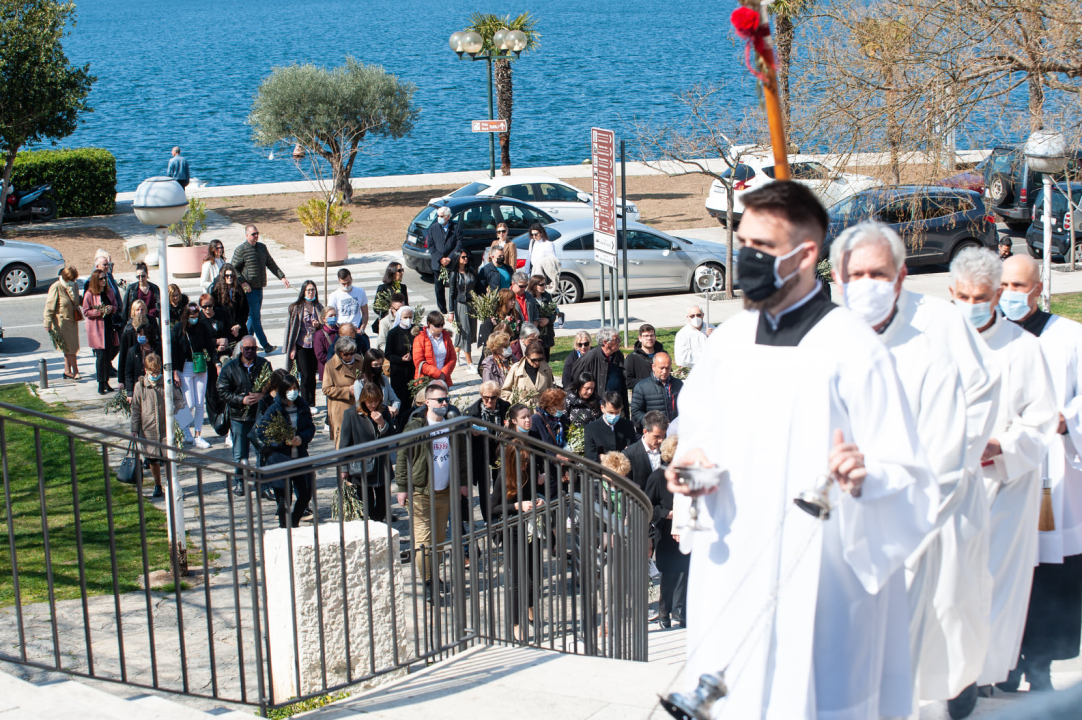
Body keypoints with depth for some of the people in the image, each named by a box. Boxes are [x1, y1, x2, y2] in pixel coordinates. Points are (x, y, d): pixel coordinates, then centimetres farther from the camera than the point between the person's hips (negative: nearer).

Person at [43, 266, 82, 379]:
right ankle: (75, 372, 3)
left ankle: (67, 371, 19)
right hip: (62, 322, -7)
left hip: (73, 321, 7)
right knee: (70, 348, -5)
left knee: (69, 348, 10)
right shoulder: (56, 288, -14)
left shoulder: (74, 286, 6)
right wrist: (48, 323, -15)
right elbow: (49, 306, -13)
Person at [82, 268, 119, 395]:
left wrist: (111, 309, -8)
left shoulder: (109, 292, 9)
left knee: (108, 356, 7)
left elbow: (116, 307, 16)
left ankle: (106, 382, 17)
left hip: (109, 327, 5)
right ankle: (101, 384, 1)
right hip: (97, 329, -5)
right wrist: (101, 311, -18)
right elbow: (86, 312, -7)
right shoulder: (89, 294, -6)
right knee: (101, 356, -7)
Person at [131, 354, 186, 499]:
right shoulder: (139, 386, -2)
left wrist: (172, 408, -14)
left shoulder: (167, 383, -2)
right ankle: (157, 486, 26)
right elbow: (135, 409, 4)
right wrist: (134, 429, 2)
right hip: (148, 429, 1)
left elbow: (180, 400, 7)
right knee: (152, 460, 9)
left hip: (166, 428, -1)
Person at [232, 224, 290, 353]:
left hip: (259, 288, 7)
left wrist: (282, 277, 8)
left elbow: (271, 264, 17)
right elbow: (233, 269, -8)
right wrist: (242, 282, -19)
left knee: (254, 316, 12)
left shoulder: (262, 247, 11)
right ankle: (265, 345, -8)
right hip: (249, 289, -7)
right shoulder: (241, 250, -9)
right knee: (255, 317, -6)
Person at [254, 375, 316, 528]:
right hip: (279, 458, -4)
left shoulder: (303, 408, 4)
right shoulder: (274, 410, -8)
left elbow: (311, 428, 11)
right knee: (284, 498, -1)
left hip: (300, 456, 4)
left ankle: (294, 523, 28)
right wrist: (283, 441, -16)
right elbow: (260, 431, -8)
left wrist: (302, 438, -11)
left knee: (305, 494, 4)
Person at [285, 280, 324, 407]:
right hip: (302, 346, -3)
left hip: (315, 346, 3)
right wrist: (293, 348, -5)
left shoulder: (318, 307, 7)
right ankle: (306, 405, 3)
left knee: (312, 375, 7)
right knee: (306, 376, -5)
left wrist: (318, 325, -8)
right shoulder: (297, 307, -3)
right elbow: (292, 327, -2)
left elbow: (324, 327, 16)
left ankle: (312, 404, 15)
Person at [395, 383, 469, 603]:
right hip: (420, 492, -5)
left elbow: (461, 455, 19)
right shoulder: (415, 427, -7)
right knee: (424, 537, -9)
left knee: (440, 537, 11)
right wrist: (402, 487, -8)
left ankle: (434, 574, 24)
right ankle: (428, 582, -7)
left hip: (445, 491, 5)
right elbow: (403, 458, -5)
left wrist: (462, 482, 15)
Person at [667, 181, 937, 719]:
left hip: (816, 579, -5)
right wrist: (693, 459, 1)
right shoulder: (727, 341, 7)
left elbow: (905, 475, -9)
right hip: (728, 571, 5)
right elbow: (698, 428, 23)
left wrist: (863, 477, -31)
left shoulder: (852, 347, -10)